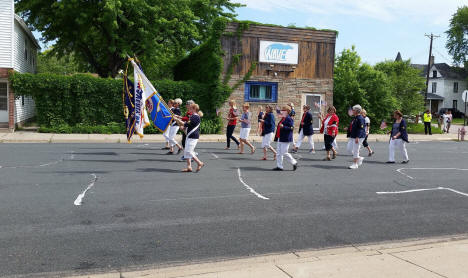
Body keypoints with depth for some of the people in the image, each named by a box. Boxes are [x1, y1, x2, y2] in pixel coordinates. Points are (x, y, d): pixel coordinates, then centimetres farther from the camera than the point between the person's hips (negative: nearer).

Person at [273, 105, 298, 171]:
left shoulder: (289, 119, -14)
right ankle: (279, 166, 13)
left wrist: (283, 127, -28)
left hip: (286, 139, -9)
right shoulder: (283, 119, 13)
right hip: (280, 139, 9)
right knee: (279, 152, 8)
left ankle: (294, 162, 12)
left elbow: (291, 128, -20)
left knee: (284, 153, -6)